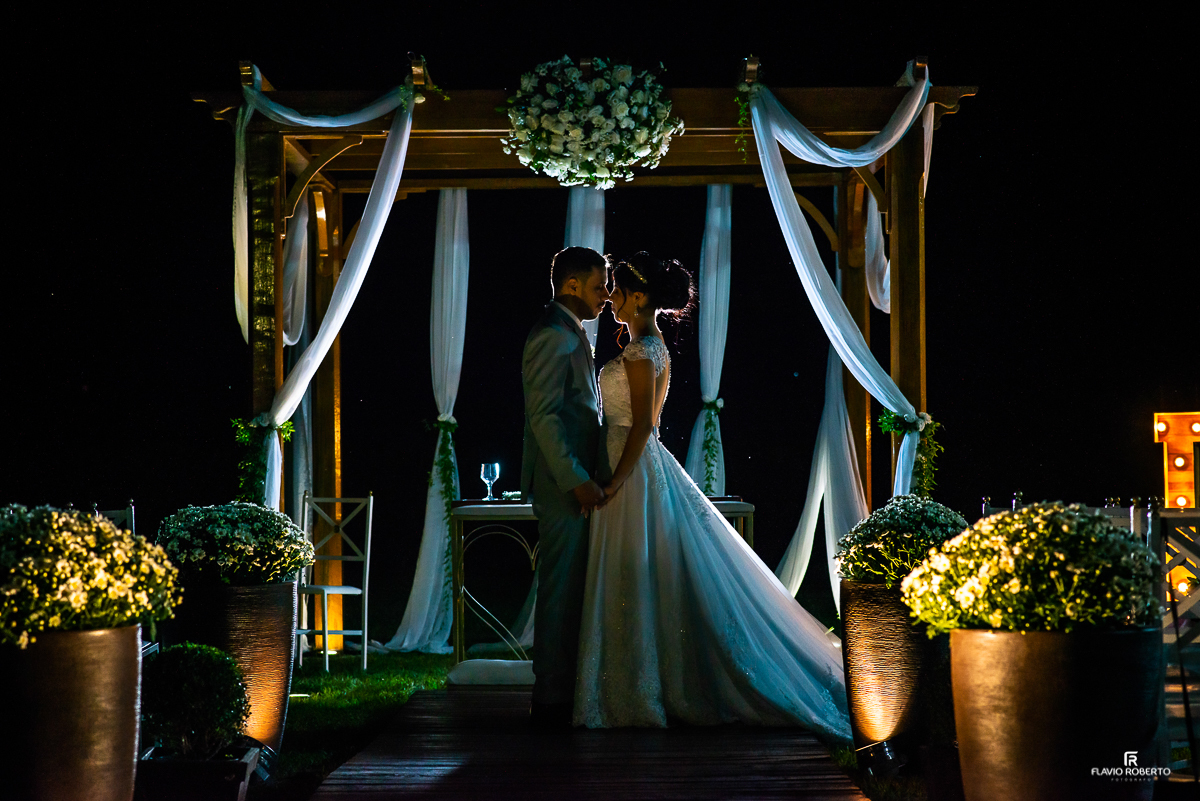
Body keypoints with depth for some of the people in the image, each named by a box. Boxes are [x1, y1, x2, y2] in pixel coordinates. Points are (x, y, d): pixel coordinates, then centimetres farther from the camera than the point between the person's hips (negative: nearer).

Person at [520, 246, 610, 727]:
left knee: (570, 591, 13)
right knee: (561, 591, -6)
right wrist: (577, 481, -22)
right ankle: (553, 701, -1)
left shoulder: (571, 335, 18)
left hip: (575, 484, 10)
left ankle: (558, 693, 19)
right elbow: (544, 417, -20)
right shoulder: (553, 336, -14)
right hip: (563, 488, -10)